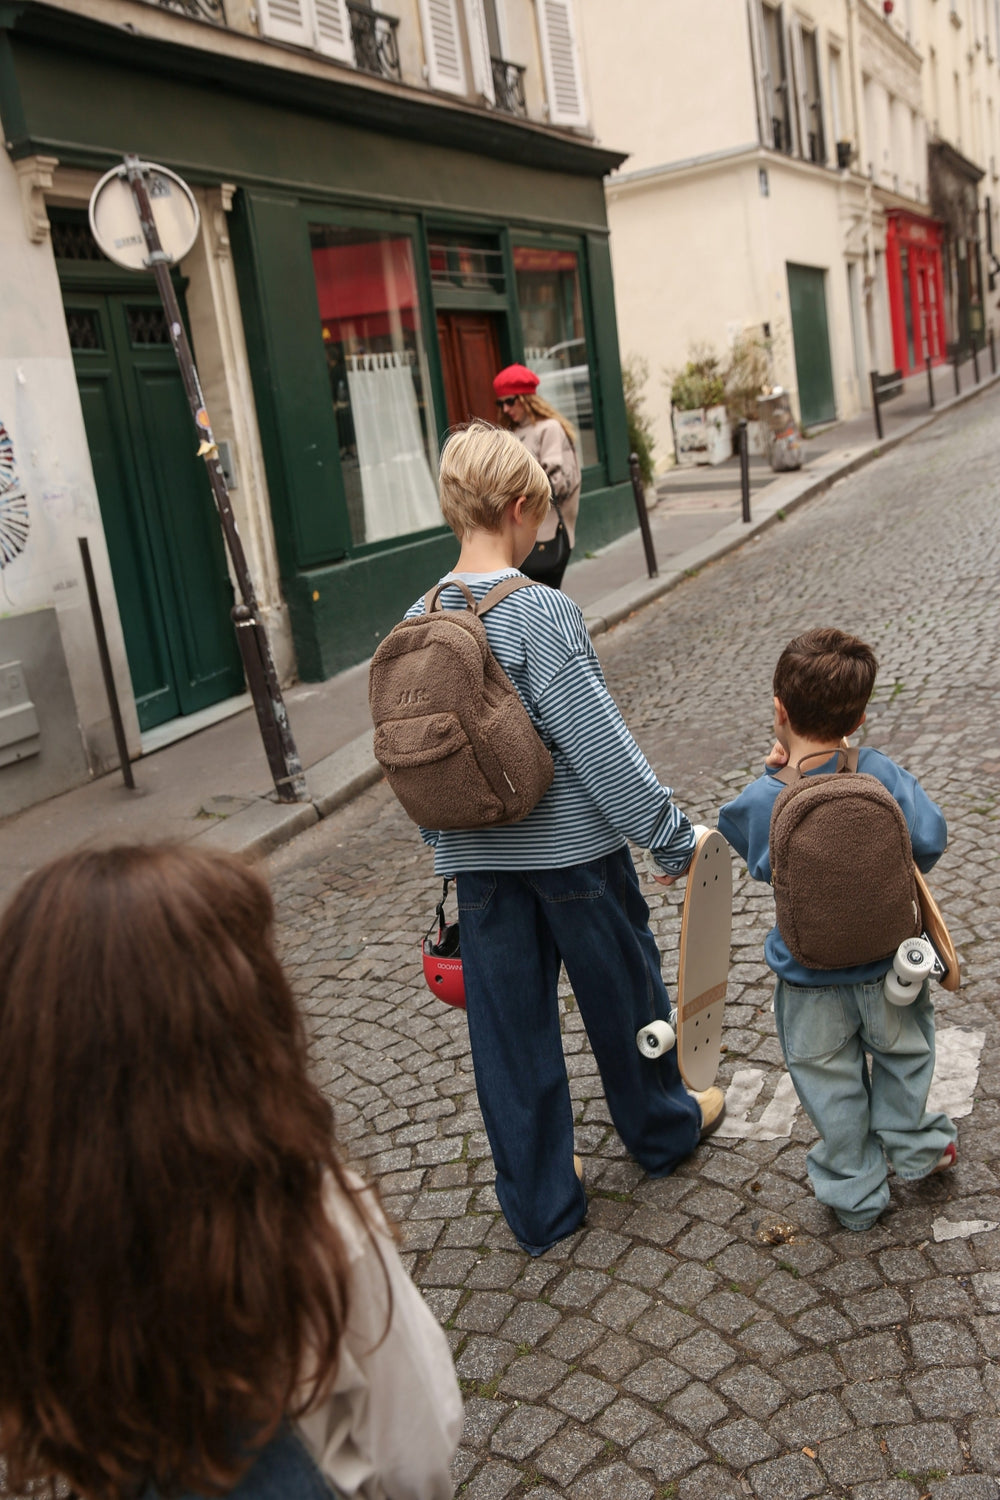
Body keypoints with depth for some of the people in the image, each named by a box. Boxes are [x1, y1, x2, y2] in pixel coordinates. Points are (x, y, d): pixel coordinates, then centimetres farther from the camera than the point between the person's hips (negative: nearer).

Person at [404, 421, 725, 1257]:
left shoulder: (418, 621, -2)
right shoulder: (542, 614, -20)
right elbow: (600, 743, -20)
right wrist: (671, 835, -10)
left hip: (478, 858, 5)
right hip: (573, 844, -4)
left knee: (509, 1025, 13)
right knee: (621, 991, 19)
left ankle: (538, 1205, 26)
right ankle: (663, 1127, 44)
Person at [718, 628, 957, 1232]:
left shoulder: (759, 802, -20)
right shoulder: (879, 772, -21)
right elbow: (931, 838, -17)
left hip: (808, 979, 0)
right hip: (885, 965, 1)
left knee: (830, 1083, 20)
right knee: (904, 1049, 29)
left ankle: (857, 1193, 35)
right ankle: (911, 1147, 49)